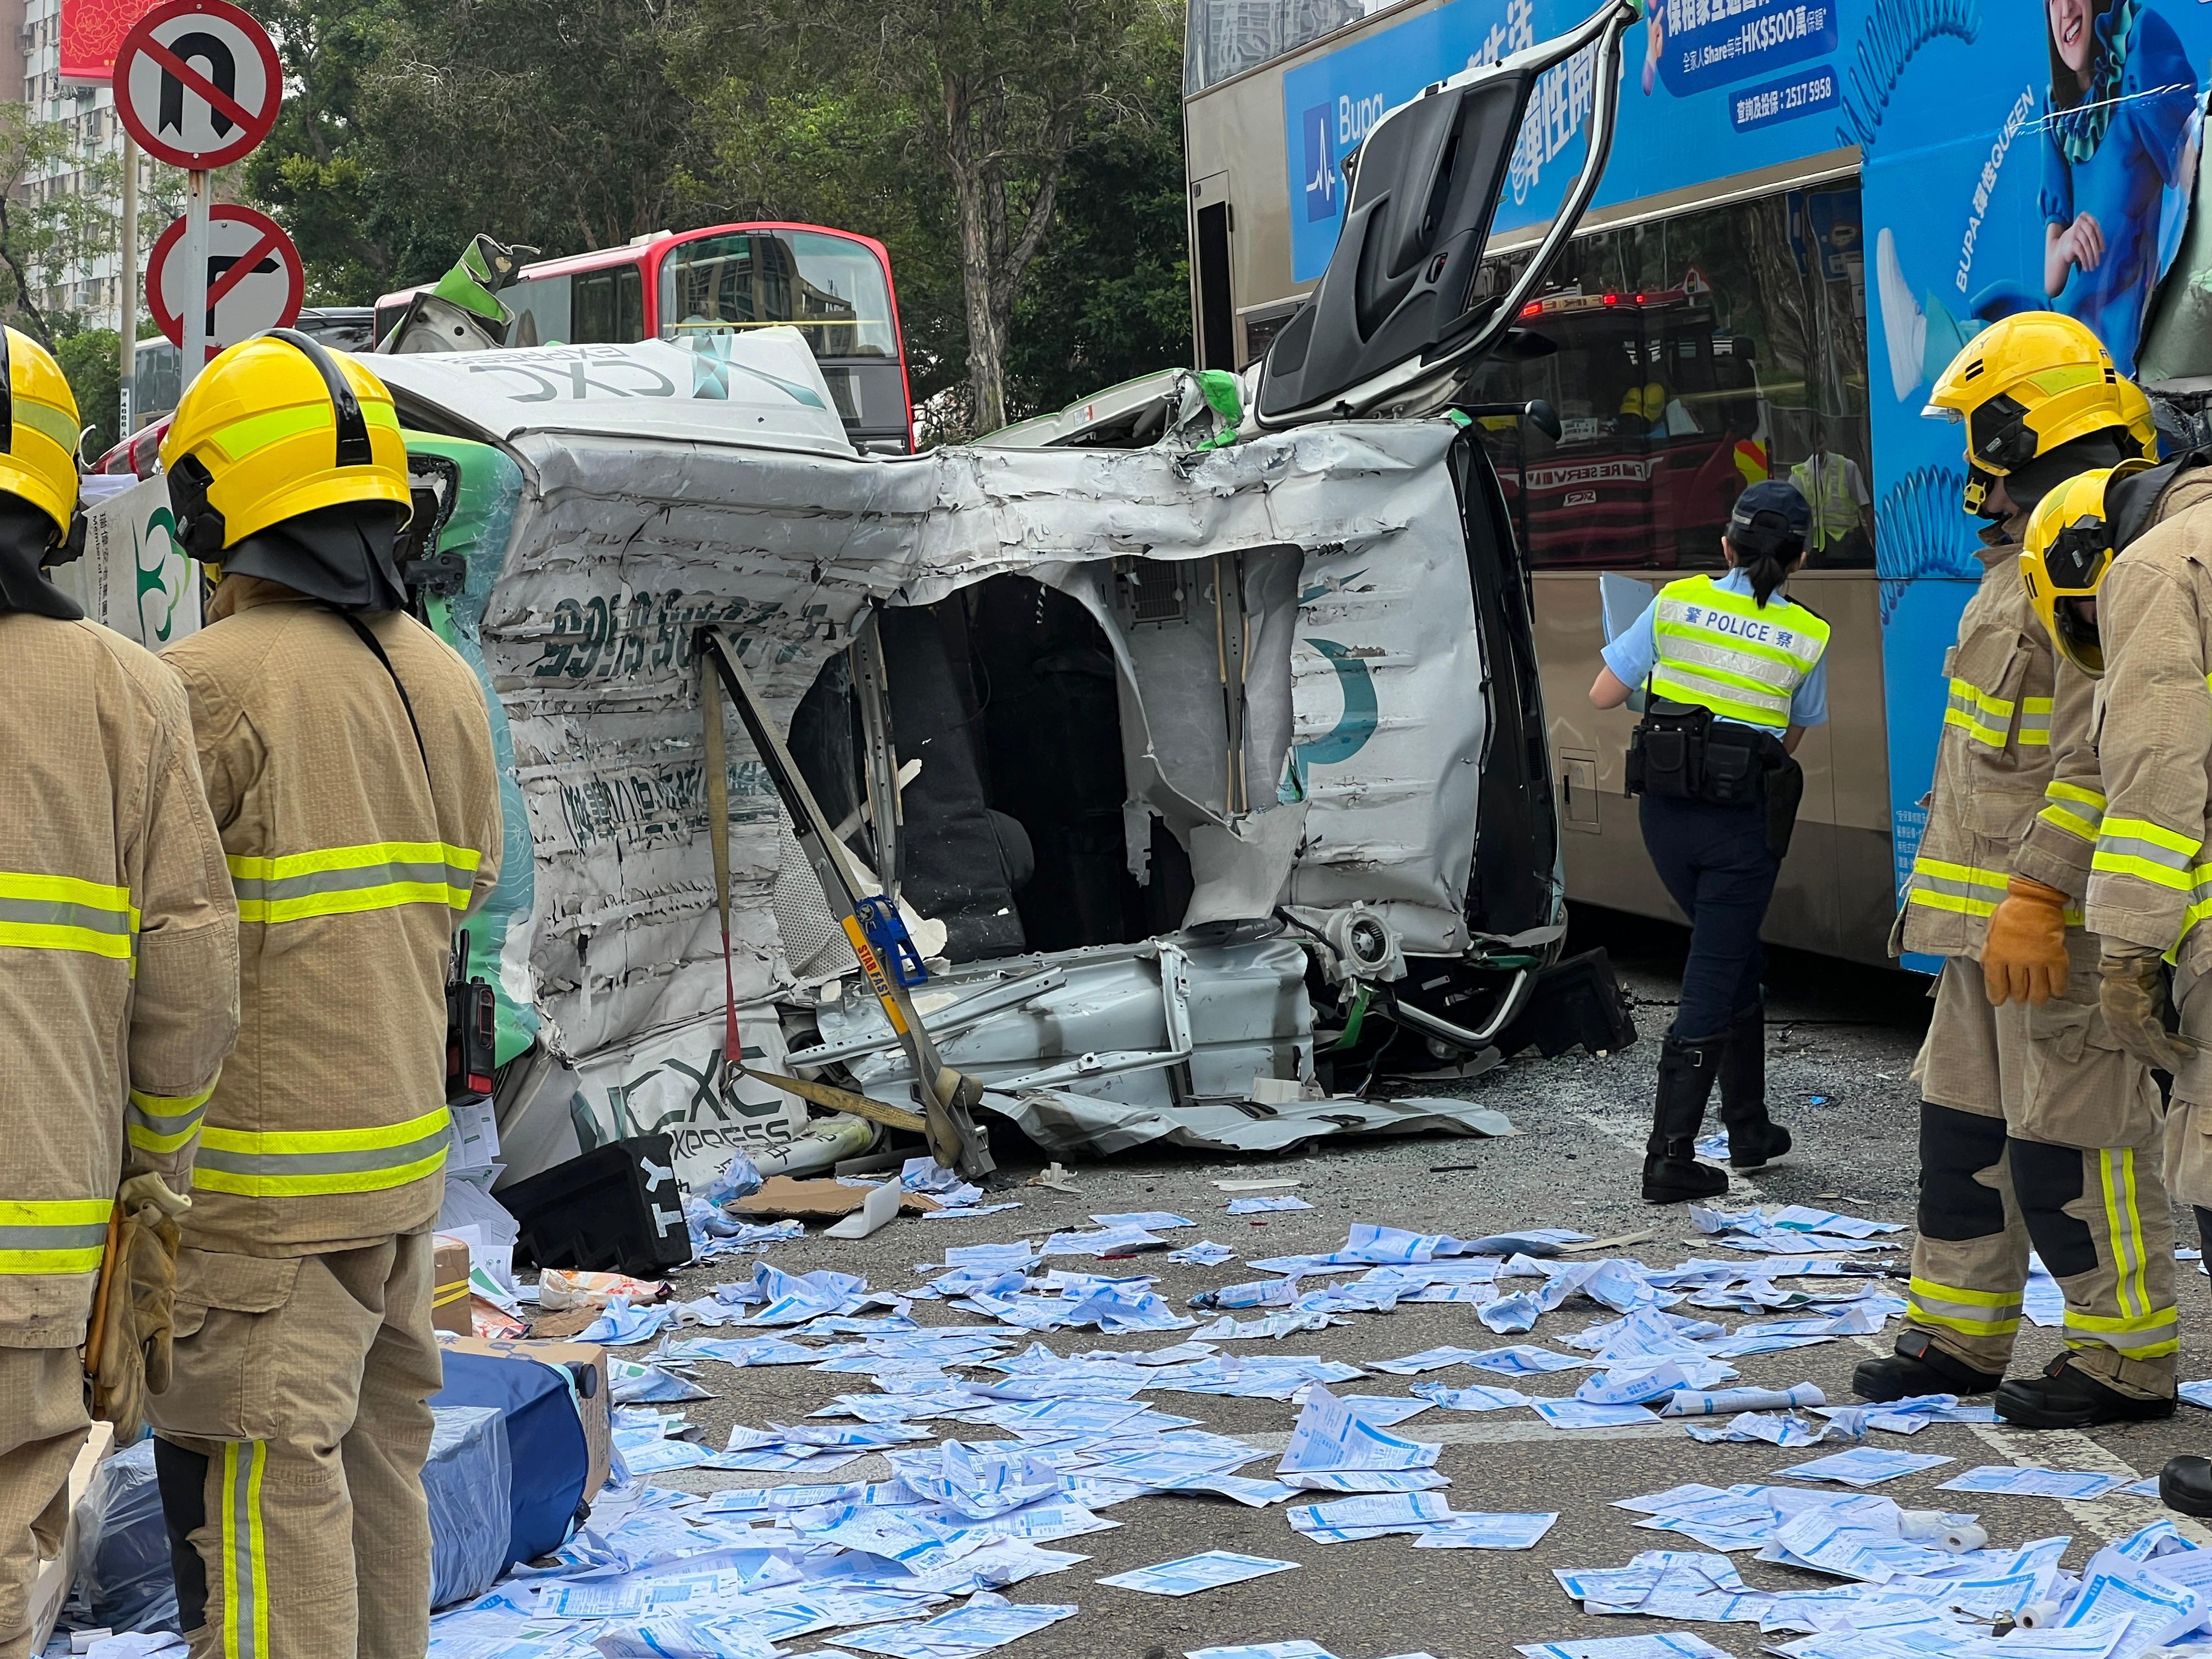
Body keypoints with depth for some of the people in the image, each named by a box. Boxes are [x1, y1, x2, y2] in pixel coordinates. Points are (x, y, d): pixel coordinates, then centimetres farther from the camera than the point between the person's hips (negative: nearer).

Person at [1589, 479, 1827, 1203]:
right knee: (1712, 985, 1)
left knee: (1737, 961, 22)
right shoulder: (1807, 637, -3)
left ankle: (1749, 1129, 30)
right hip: (1743, 822, -3)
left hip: (1666, 812, 3)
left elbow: (1603, 694, 1)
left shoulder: (1676, 602, -3)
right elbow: (1790, 739, 5)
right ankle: (1670, 1157, -3)